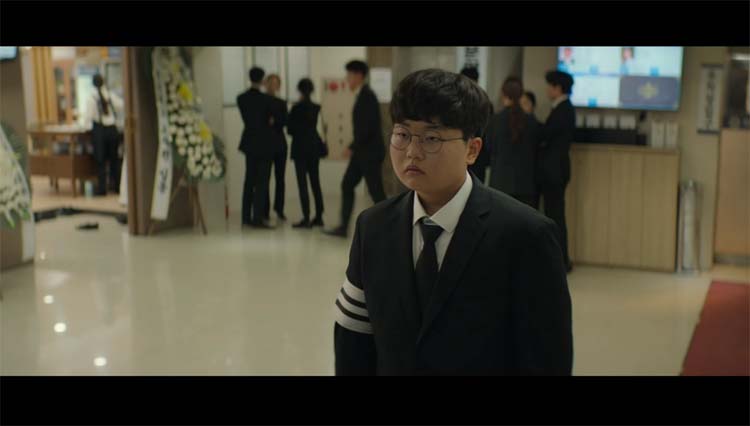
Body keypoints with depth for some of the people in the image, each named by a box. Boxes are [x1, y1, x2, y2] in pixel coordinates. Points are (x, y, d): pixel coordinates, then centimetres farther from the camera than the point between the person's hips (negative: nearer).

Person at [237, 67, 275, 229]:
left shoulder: (241, 99, 0)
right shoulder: (266, 99, -14)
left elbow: (245, 119, 10)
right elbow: (271, 121, -3)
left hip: (249, 141, 5)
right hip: (264, 143, -5)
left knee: (249, 180, 13)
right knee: (262, 181, -1)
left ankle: (246, 217, 17)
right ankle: (258, 218, -4)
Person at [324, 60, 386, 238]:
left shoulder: (367, 96, -16)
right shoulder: (361, 95, 13)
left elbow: (368, 126, -24)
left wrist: (353, 148, -18)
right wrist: (355, 148, 17)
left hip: (370, 152, -9)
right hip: (362, 152, 9)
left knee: (375, 191, -3)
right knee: (347, 185, 7)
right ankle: (343, 227, 10)